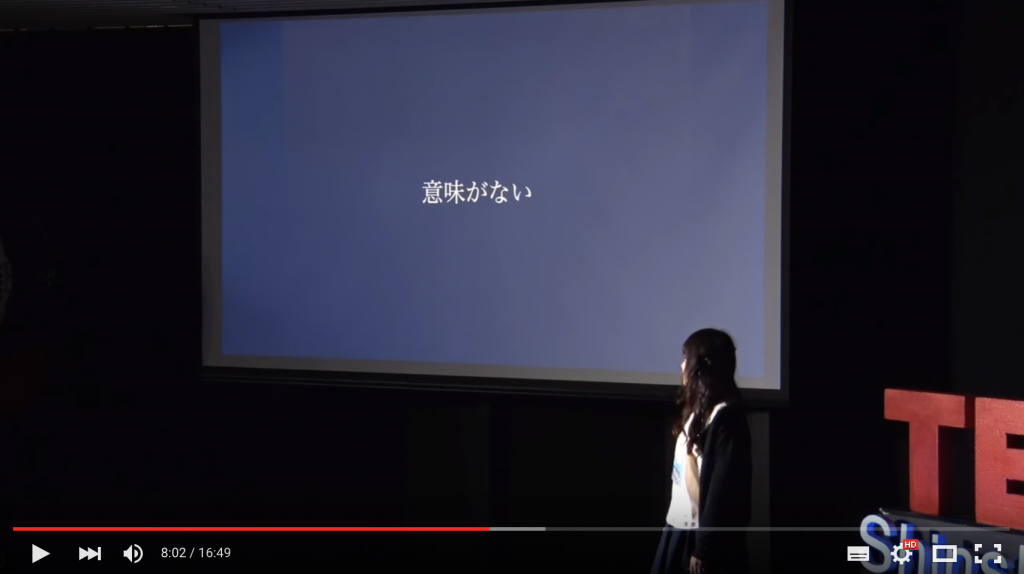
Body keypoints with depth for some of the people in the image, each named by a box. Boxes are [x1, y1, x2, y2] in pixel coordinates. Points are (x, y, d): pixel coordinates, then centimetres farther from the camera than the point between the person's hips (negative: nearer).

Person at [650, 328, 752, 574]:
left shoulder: (725, 417, -16)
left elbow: (723, 489, -20)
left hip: (703, 535, -10)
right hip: (678, 529, 10)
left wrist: (704, 549, -21)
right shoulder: (697, 411, 13)